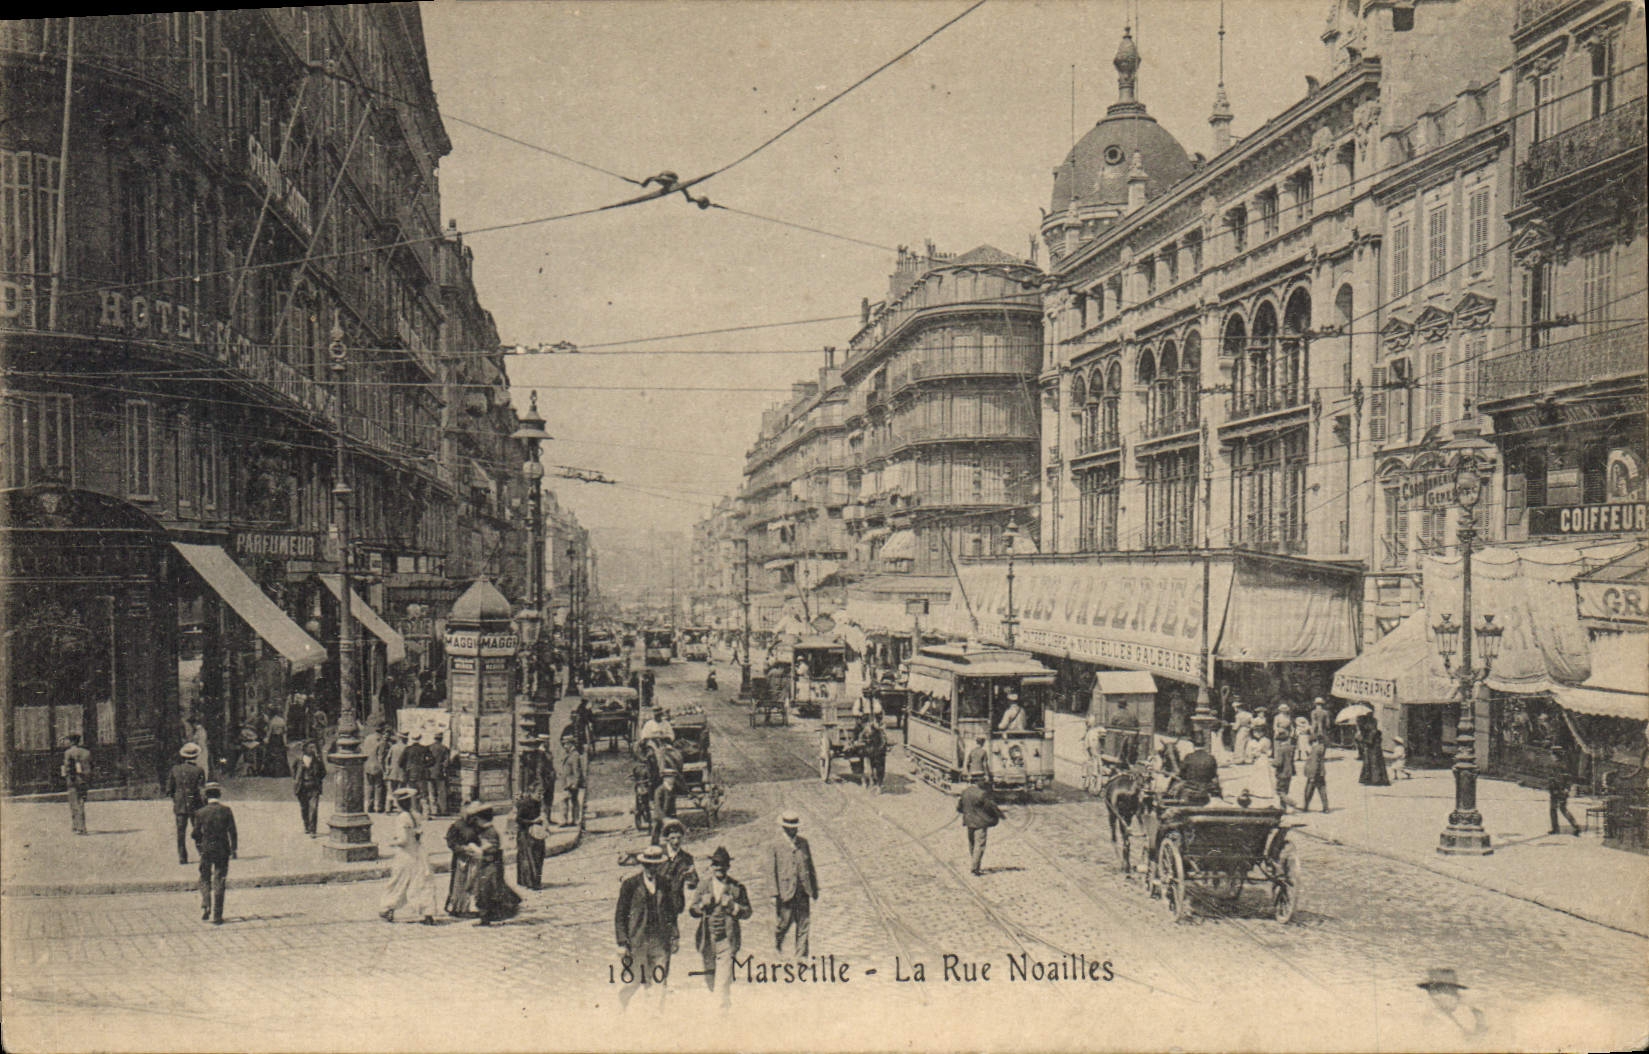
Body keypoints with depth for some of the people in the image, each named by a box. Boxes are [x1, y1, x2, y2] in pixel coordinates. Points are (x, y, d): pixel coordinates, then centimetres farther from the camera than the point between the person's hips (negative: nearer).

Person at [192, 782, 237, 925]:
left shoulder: (200, 813, -4)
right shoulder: (226, 810, -4)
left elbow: (196, 834, 1)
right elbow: (232, 832, -3)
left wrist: (200, 849, 17)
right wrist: (234, 849, 6)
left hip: (206, 849, 0)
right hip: (223, 849, 0)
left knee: (205, 878, 17)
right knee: (219, 882, 4)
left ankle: (205, 907, -2)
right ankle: (216, 916, 4)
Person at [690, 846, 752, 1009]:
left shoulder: (737, 888, 3)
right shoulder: (704, 888, 9)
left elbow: (747, 912, 2)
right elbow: (692, 911, 7)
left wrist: (732, 906, -15)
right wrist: (702, 905, -13)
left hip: (727, 939, -3)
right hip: (708, 939, 3)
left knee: (723, 980, -13)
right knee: (709, 976, 14)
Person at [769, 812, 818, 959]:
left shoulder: (804, 843, 7)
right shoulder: (777, 846, -4)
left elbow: (810, 866, 14)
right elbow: (772, 871, -5)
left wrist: (815, 887, 14)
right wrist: (775, 895, -9)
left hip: (803, 891, 3)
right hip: (786, 890, -3)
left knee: (804, 922, 1)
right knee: (785, 921, 5)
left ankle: (801, 955, 8)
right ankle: (778, 940, 37)